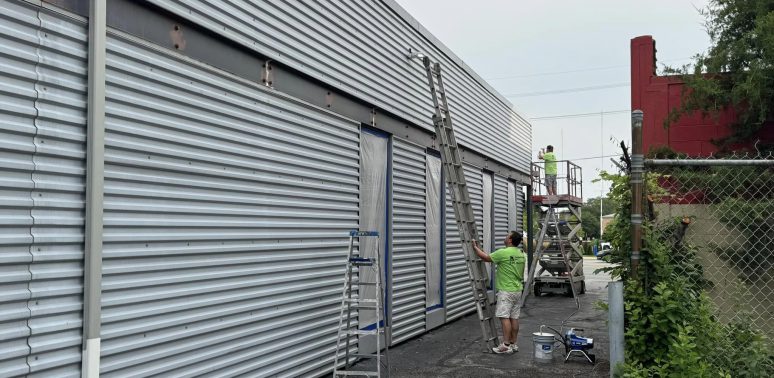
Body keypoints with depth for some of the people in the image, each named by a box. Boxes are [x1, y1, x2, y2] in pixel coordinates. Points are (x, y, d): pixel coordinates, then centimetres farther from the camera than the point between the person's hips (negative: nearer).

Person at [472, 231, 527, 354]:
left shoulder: (504, 253, -17)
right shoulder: (521, 254, 9)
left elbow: (486, 257, -8)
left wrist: (475, 247, 6)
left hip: (506, 291, -8)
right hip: (517, 290, 8)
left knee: (504, 317, -8)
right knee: (514, 318, 10)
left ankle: (506, 345, -9)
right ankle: (513, 344, 15)